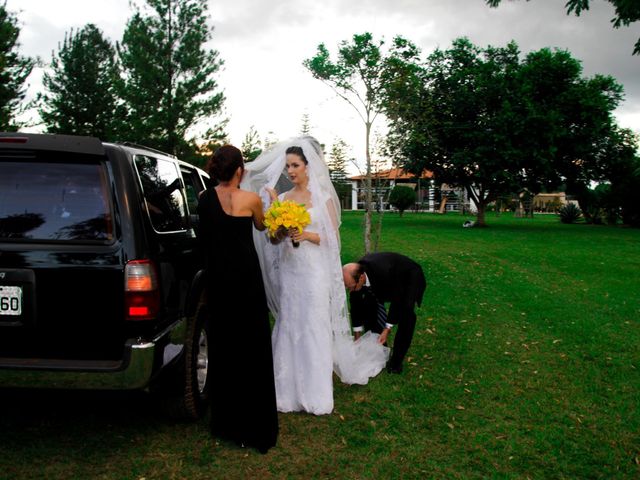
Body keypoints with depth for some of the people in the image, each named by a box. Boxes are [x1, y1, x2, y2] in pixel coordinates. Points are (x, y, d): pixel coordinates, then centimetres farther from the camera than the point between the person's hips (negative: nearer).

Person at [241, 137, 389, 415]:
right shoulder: (281, 197, 8)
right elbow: (273, 239, 7)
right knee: (290, 328, 6)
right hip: (288, 271, 4)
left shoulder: (323, 197, -1)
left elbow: (333, 237, -2)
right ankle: (292, 389, 16)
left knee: (316, 329, 0)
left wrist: (307, 235, -19)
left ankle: (316, 394, 9)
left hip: (315, 271, -3)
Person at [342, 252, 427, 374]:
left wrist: (386, 330, -25)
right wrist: (357, 337, -6)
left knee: (405, 311, -27)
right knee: (367, 303, -8)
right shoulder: (354, 274, -24)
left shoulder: (384, 272, -43)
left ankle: (396, 360, -14)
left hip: (410, 277, -6)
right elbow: (356, 304, -11)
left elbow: (397, 301, -30)